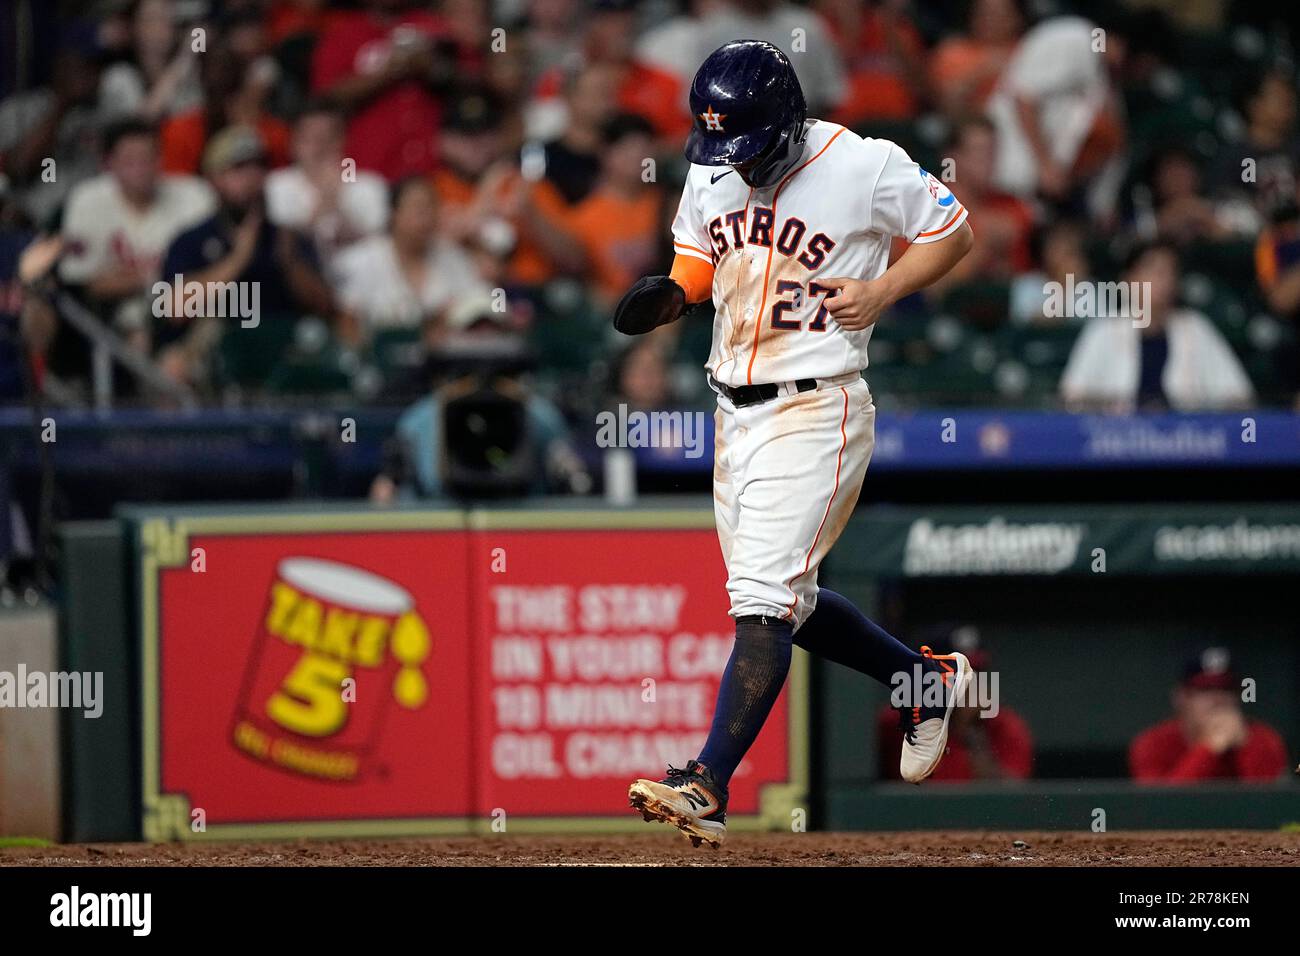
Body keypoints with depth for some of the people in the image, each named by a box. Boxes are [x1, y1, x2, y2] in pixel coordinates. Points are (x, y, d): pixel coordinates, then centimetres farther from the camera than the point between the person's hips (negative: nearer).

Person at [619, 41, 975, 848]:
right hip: (737, 410, 8)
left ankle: (709, 786, -23)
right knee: (787, 604, 16)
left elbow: (953, 233, 0)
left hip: (817, 410, -8)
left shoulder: (867, 168, -12)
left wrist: (883, 292, -14)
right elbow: (697, 258, 18)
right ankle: (927, 678, 38)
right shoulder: (713, 174, 5)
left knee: (763, 597, -17)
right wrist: (671, 294, -5)